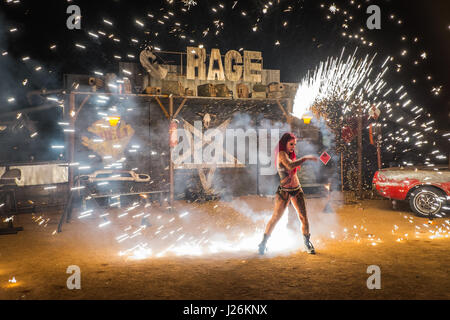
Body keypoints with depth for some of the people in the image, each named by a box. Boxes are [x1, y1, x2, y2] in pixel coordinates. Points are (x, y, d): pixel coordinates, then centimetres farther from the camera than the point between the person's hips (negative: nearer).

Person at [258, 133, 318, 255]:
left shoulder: (290, 154, 14)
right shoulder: (282, 154, -13)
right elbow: (290, 166, -31)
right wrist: (306, 158, -28)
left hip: (297, 190, 8)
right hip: (284, 191, -8)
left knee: (304, 218, 4)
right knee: (275, 218, -5)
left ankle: (307, 243, 18)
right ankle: (263, 243, 7)